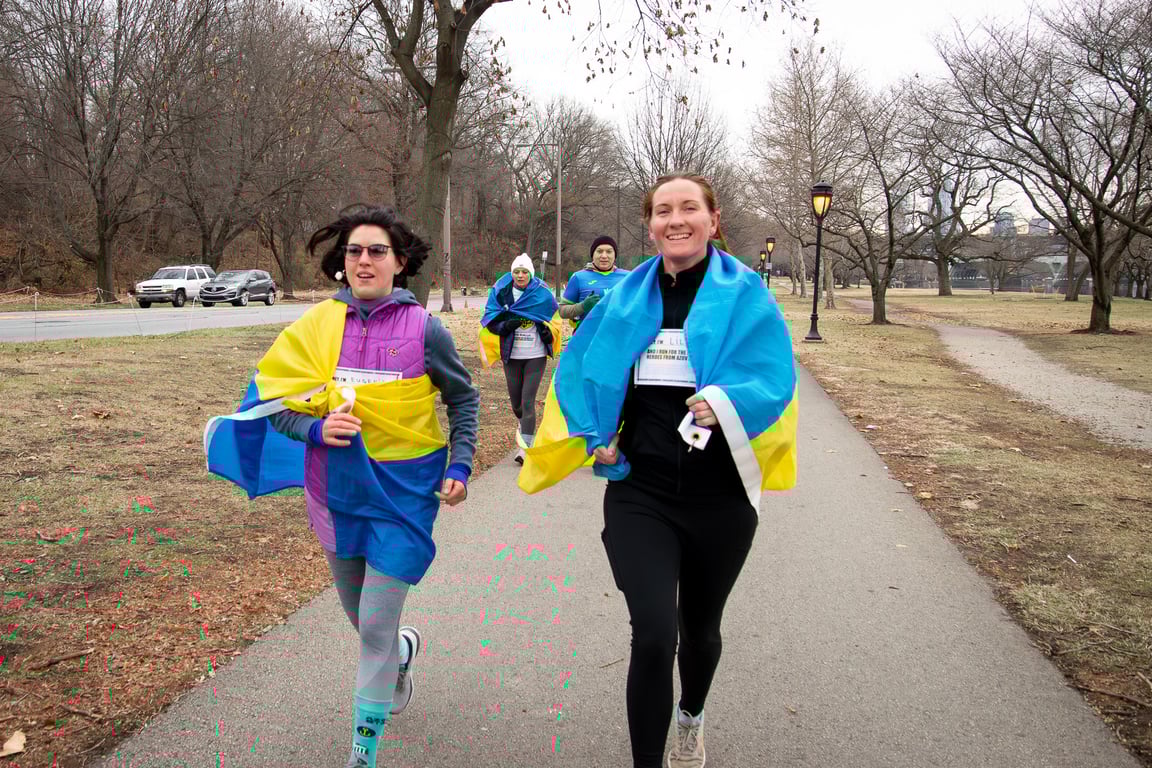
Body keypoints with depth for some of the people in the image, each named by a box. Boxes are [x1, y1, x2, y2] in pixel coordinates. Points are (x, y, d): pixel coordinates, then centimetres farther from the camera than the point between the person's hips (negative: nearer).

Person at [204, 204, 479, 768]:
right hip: (337, 489, 4)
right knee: (359, 615, 21)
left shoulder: (423, 329, -10)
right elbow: (272, 400, -1)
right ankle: (402, 649, 55)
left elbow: (463, 397, 3)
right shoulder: (317, 326, -5)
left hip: (404, 490, -3)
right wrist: (316, 430, -19)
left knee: (376, 626, -3)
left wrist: (460, 466, -5)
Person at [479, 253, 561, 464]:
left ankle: (525, 446, -6)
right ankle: (524, 425, 44)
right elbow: (489, 320, 2)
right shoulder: (500, 292, 0)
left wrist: (548, 331, -9)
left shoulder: (542, 294, -3)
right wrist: (506, 325, -18)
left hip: (536, 356, -2)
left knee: (528, 401, -9)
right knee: (515, 400, 11)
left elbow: (554, 319, 12)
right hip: (511, 355, 2)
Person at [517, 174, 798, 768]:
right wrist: (596, 436, 0)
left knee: (699, 628, 19)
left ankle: (691, 718, 51)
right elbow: (580, 369, 11)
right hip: (638, 492, 1)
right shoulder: (627, 299, 3)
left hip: (720, 496, 0)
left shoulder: (744, 295, -4)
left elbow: (771, 375, -16)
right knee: (653, 635, -14)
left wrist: (724, 402, -33)